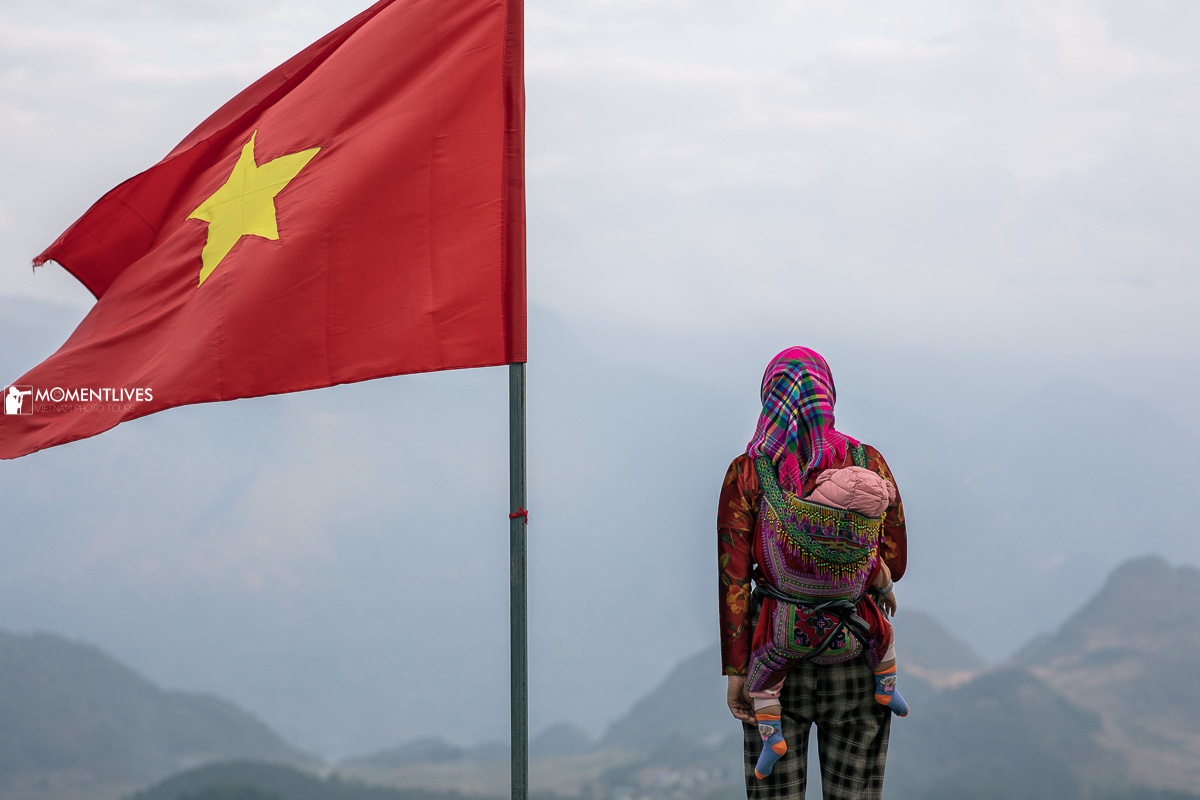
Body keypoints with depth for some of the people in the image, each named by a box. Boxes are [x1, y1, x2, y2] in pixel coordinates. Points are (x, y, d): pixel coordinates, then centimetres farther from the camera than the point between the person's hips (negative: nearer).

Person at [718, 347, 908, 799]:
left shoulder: (746, 473, -6)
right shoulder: (868, 463, -3)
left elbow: (733, 578, -7)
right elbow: (894, 564, 1)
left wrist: (735, 669, -4)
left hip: (777, 655, -1)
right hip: (855, 657, 1)